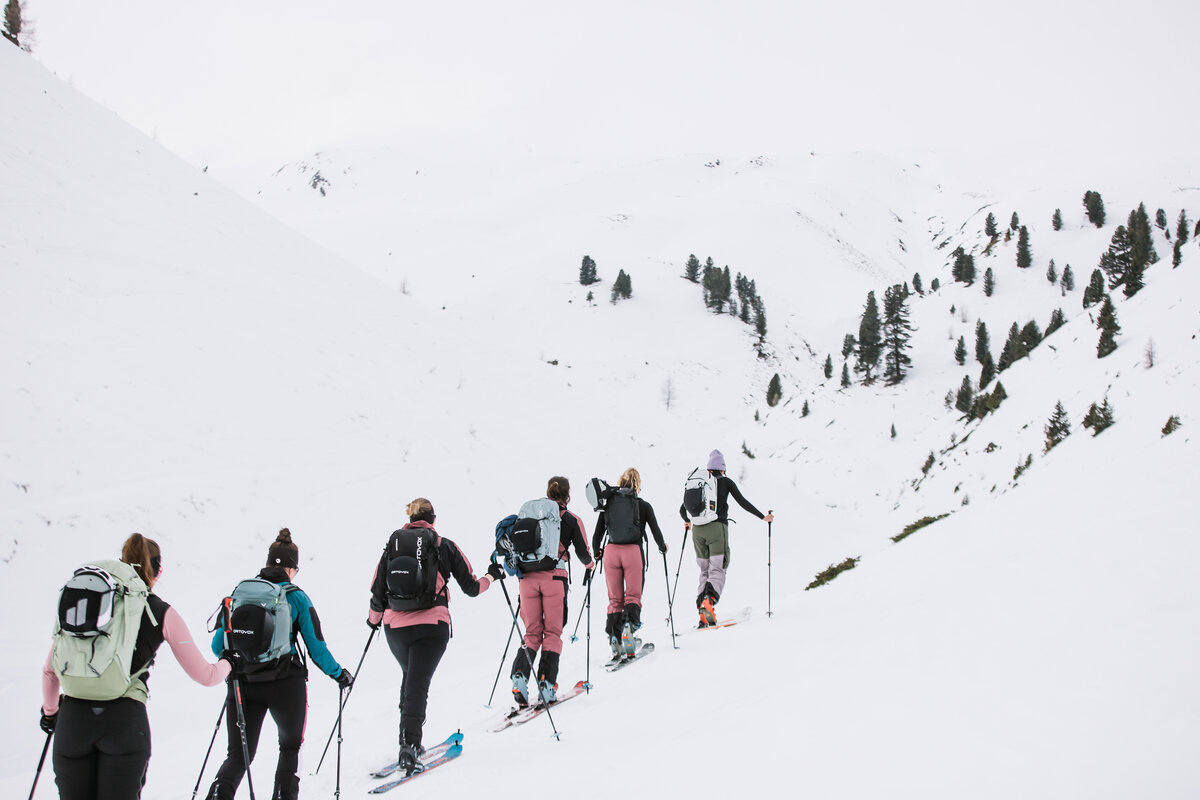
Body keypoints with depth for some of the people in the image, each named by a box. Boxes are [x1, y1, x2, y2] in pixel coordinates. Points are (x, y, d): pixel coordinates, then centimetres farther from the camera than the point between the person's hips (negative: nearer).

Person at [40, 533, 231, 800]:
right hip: (126, 719, -2)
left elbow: (50, 669, 17)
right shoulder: (162, 613, 8)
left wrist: (49, 711, 34)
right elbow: (204, 675, 10)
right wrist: (227, 664, 33)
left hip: (73, 718, 2)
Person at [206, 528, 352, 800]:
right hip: (285, 684, -2)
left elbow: (218, 645, 6)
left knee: (238, 754, 11)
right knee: (290, 747, 21)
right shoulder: (297, 598, -3)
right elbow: (316, 648, -3)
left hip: (244, 683, 2)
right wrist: (339, 674, 14)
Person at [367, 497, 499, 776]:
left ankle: (409, 740, 25)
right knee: (418, 684, -5)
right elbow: (471, 588, 7)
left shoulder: (392, 545, 6)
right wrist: (492, 576, 27)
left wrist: (374, 619, 27)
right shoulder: (444, 546, 2)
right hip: (432, 626, -3)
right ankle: (409, 744, -22)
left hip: (395, 627, 3)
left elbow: (377, 594, 8)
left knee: (410, 678, 25)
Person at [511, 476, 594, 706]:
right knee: (552, 633, 6)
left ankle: (520, 675, -10)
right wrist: (590, 566, 26)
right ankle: (546, 684, -4)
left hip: (528, 578, 3)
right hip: (554, 578, -3)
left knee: (532, 632, 11)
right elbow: (583, 553, 4)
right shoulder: (572, 519, 3)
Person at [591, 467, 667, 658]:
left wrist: (597, 553, 30)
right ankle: (629, 625, -24)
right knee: (633, 595, 3)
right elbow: (656, 532, 7)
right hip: (633, 551, -2)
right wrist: (662, 547, 27)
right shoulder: (643, 505, 6)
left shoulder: (608, 504, 11)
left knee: (615, 599, 8)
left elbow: (597, 536, 12)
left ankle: (614, 640, -2)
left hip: (611, 551, 2)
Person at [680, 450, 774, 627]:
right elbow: (742, 502, 1)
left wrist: (687, 521, 39)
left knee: (705, 571, 12)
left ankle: (703, 615, -1)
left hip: (698, 531, 4)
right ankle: (709, 601, -37)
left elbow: (682, 509, 18)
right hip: (717, 528, -4)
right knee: (717, 570, -8)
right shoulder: (725, 481, 5)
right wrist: (763, 517, 9)